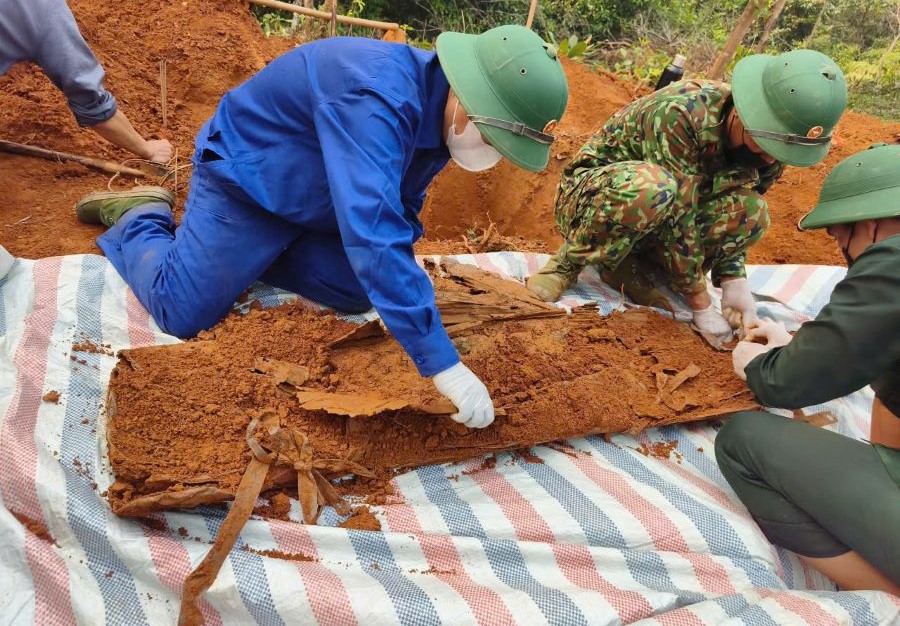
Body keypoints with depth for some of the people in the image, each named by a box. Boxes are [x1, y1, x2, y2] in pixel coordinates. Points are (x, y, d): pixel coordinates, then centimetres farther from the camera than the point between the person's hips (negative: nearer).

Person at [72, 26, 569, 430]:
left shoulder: (442, 113, -9)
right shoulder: (376, 98, -39)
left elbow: (398, 207, 7)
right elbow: (371, 230, -51)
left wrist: (404, 287, 2)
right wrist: (442, 364, -52)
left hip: (313, 205, 8)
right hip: (244, 181, -8)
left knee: (359, 294, 3)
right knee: (182, 313, -11)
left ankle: (248, 254, 22)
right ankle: (140, 218, 21)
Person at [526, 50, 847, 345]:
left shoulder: (768, 150, -9)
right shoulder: (680, 111, -31)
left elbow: (729, 221, -1)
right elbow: (677, 214, -31)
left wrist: (734, 282, -18)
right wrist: (701, 306, -25)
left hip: (650, 225, 6)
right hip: (590, 196, -6)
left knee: (752, 212, -18)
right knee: (652, 188, -39)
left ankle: (624, 264, -8)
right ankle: (568, 261, -15)